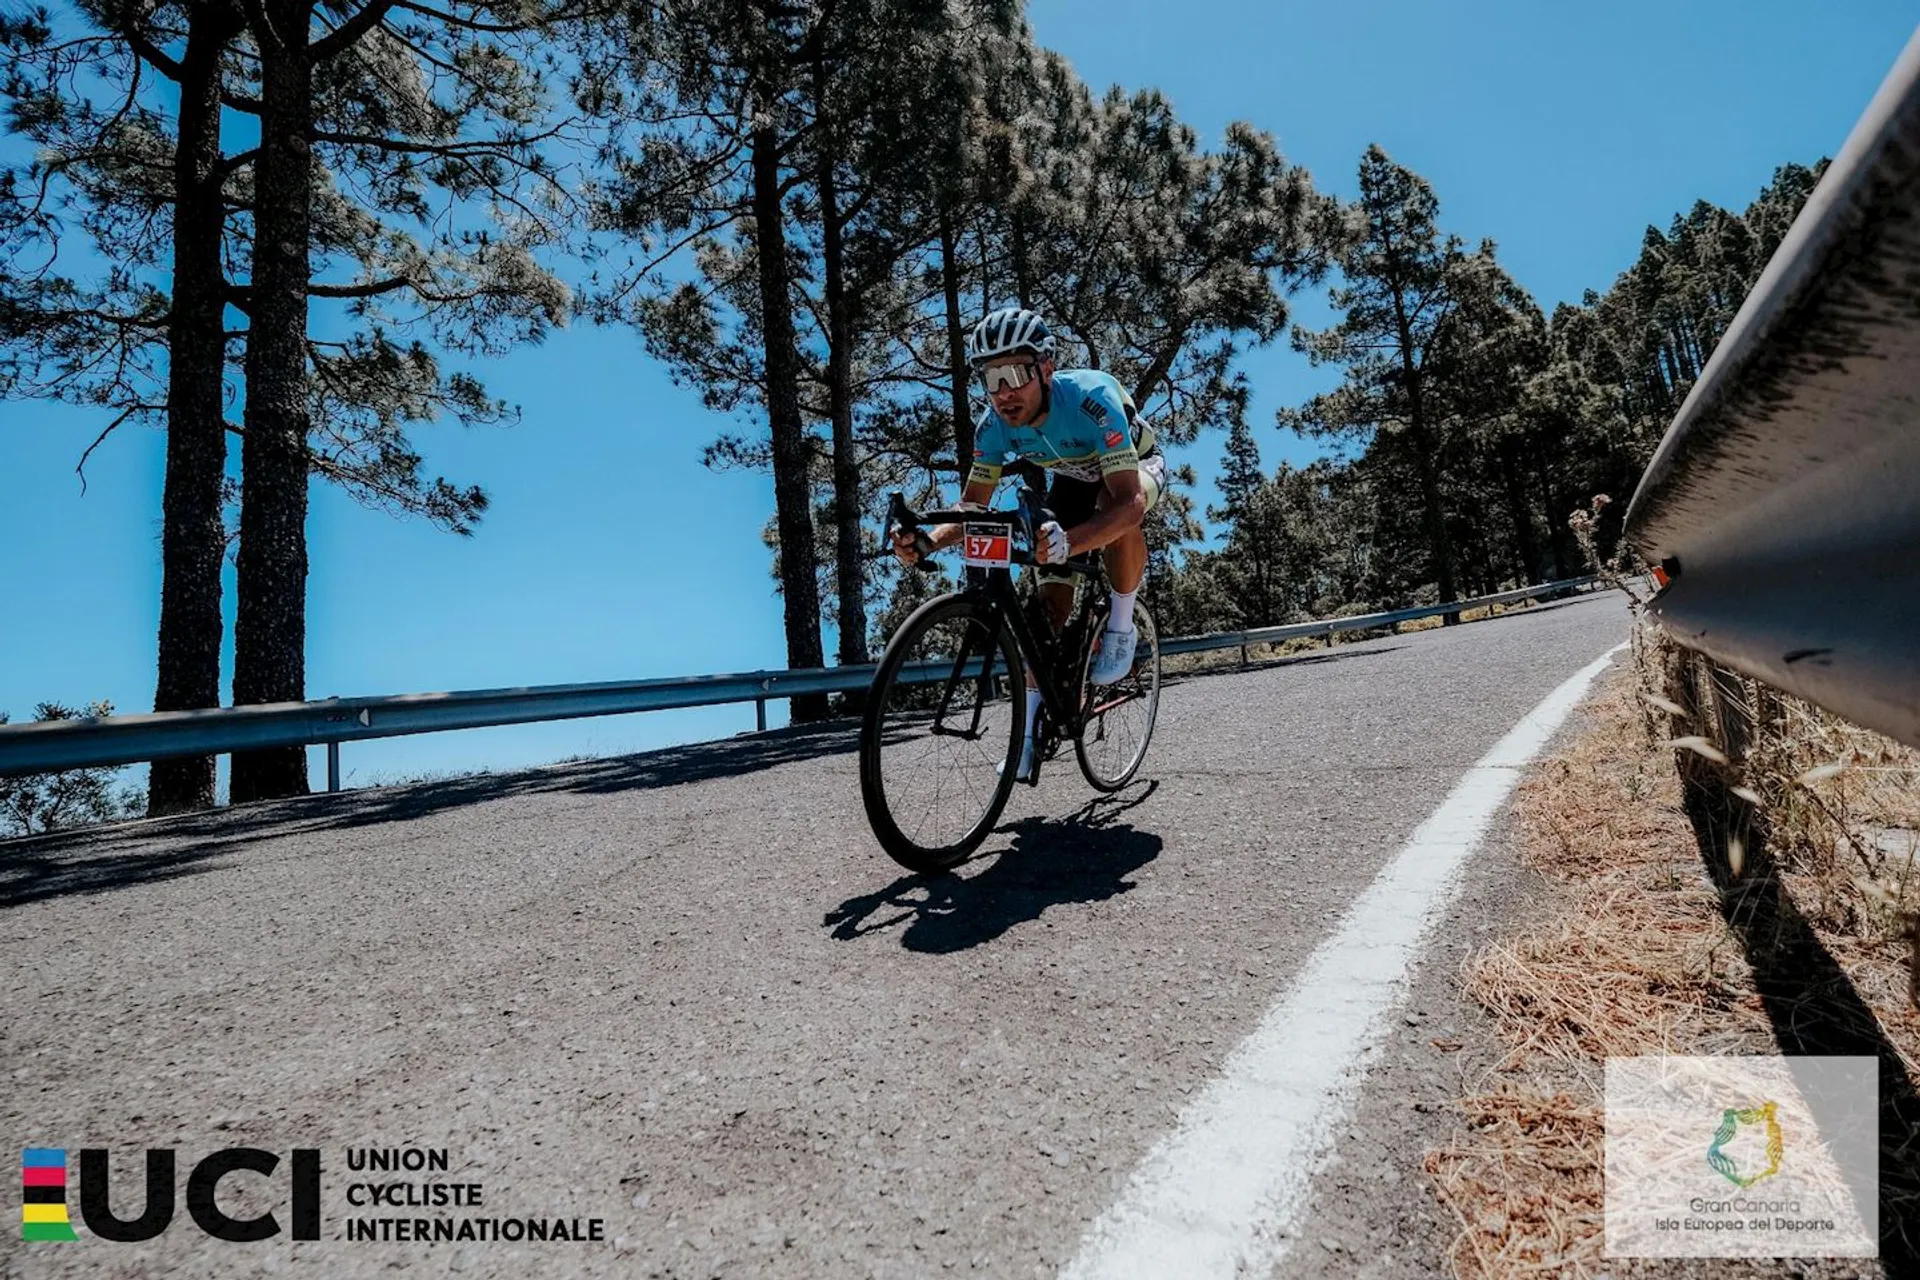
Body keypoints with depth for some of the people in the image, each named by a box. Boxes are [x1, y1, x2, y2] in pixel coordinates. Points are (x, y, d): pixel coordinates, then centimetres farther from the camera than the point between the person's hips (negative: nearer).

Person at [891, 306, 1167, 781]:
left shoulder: (1090, 399, -41)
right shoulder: (994, 425, -25)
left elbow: (1130, 501, -50)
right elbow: (972, 506, -17)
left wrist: (1068, 542, -68)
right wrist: (928, 539, -39)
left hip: (1139, 466, -4)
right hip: (1073, 478, 5)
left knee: (1119, 512, -41)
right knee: (1051, 602, -8)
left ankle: (1121, 628, -17)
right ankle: (1033, 727, 1)